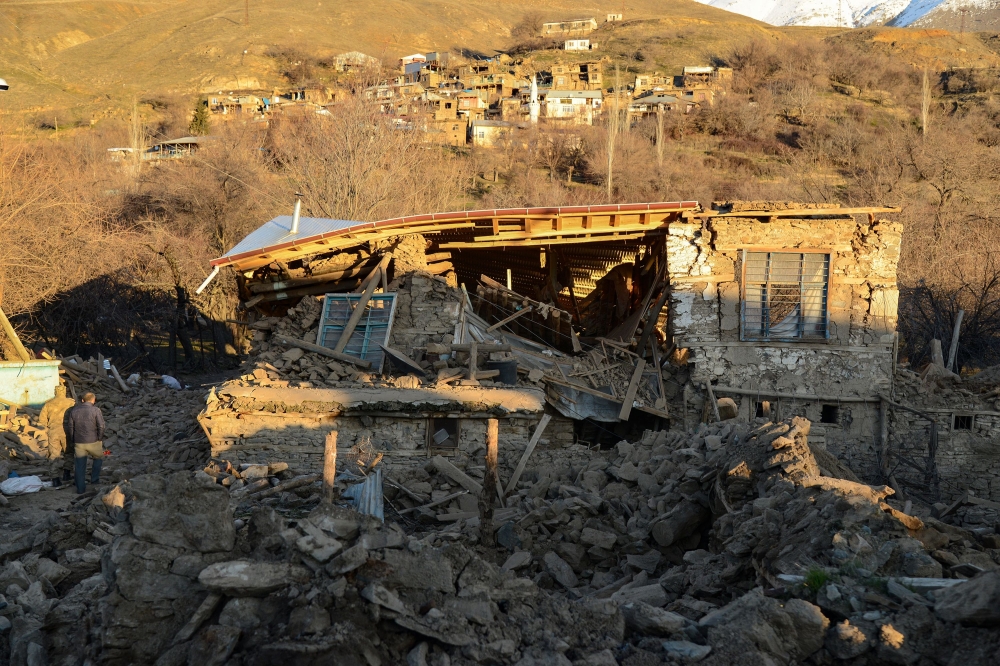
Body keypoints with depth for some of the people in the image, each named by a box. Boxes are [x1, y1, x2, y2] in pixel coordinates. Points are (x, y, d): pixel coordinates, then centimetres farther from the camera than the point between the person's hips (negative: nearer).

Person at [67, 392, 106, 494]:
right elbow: (101, 426, -13)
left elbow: (69, 427, 7)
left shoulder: (74, 410, 6)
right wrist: (100, 439, 0)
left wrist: (73, 440, 17)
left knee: (80, 465, 10)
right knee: (99, 458, 24)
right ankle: (94, 479, 20)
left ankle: (80, 488, 12)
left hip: (78, 443, 3)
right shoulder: (96, 410, -8)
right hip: (93, 442, -3)